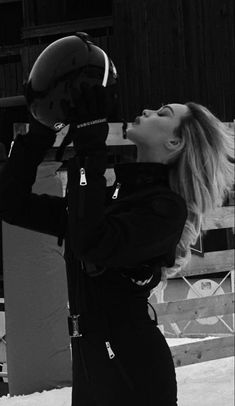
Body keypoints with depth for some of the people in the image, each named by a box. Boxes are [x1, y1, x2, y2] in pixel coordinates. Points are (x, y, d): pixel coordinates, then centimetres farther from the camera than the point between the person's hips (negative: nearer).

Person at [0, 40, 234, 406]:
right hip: (91, 364, 7)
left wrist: (88, 150, -20)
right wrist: (40, 134, 7)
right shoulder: (107, 196, 14)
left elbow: (93, 244, -26)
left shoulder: (165, 208, -9)